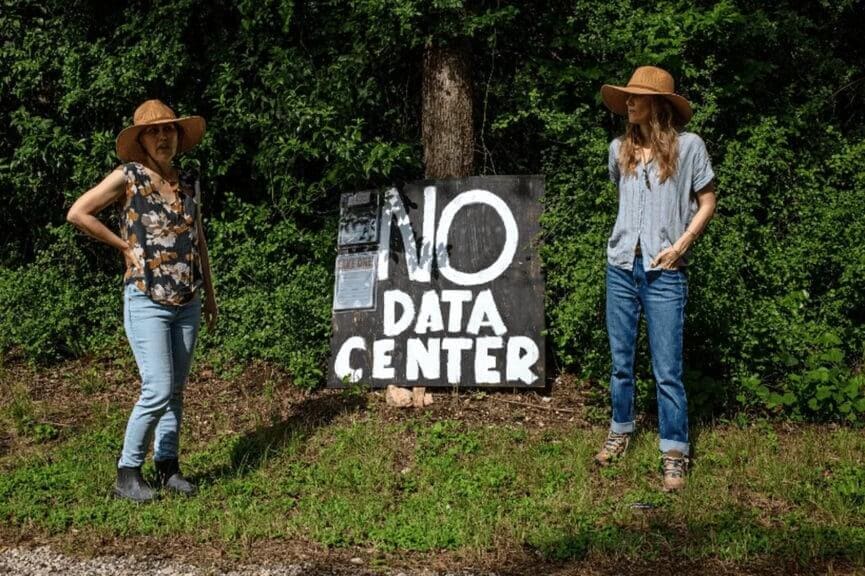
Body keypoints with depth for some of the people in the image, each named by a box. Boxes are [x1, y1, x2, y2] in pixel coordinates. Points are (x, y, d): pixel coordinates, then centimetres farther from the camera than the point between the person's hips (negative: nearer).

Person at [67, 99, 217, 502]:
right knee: (158, 390, -11)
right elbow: (77, 213, -9)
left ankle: (167, 467, 21)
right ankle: (127, 473, 3)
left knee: (176, 390, 10)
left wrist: (211, 295, 17)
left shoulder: (189, 182, 10)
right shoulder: (128, 177, -5)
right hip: (147, 302, -5)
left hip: (188, 303, 5)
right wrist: (124, 245, -6)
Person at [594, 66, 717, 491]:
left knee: (667, 370, -3)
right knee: (620, 361, 13)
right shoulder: (620, 149, 7)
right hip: (621, 267, 4)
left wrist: (680, 245, -9)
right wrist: (627, 236, 13)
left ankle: (674, 452, 8)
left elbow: (707, 202, 1)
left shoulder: (688, 146, -5)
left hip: (665, 272, -4)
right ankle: (620, 431, 30)